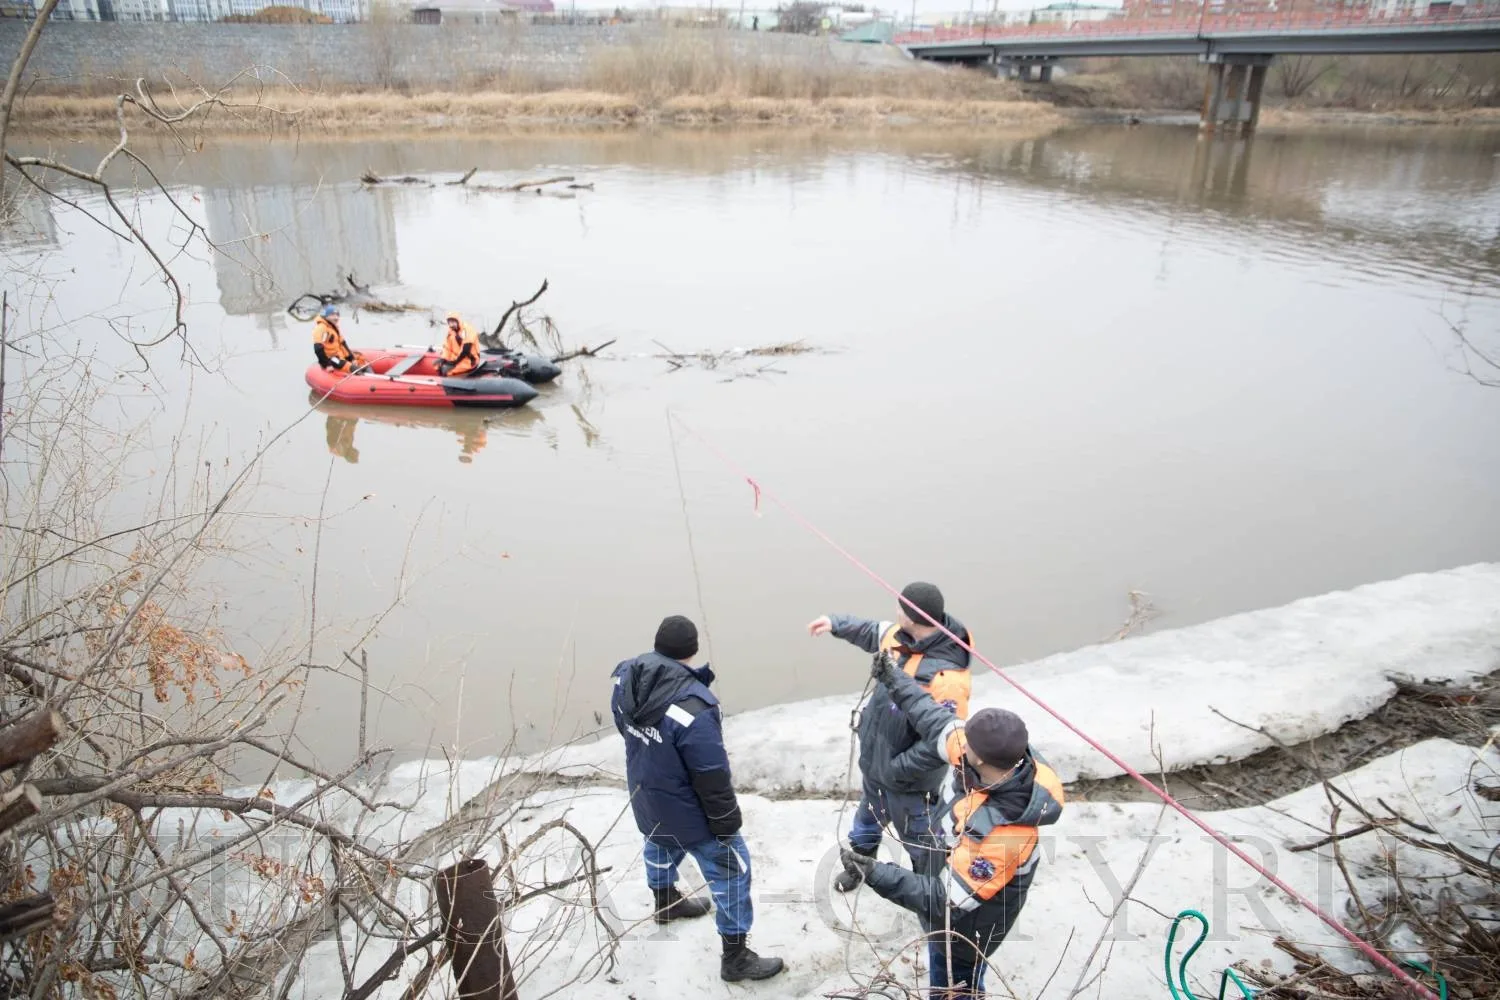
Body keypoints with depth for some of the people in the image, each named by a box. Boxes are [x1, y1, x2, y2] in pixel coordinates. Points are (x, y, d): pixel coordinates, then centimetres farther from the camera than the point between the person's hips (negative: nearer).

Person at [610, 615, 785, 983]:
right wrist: (727, 823, -13)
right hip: (686, 812, -7)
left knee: (660, 843, 35)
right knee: (731, 870, 11)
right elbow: (712, 775, -28)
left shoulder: (626, 677, -15)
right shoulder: (693, 706, -38)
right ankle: (736, 958, 24)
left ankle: (666, 903, 61)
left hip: (645, 798, 8)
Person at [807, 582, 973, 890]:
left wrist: (895, 769, -25)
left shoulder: (945, 678, -40)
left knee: (919, 837, 20)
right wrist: (837, 623, 11)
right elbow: (874, 634, 11)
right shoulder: (903, 635, -15)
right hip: (875, 758, 8)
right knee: (868, 818, 34)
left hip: (908, 780, -8)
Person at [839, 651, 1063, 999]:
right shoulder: (1009, 754, -25)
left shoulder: (1001, 835, -45)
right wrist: (895, 680, 0)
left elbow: (947, 900, -34)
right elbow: (939, 723, -7)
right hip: (951, 876, 7)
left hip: (966, 921, -7)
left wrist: (876, 875, -39)